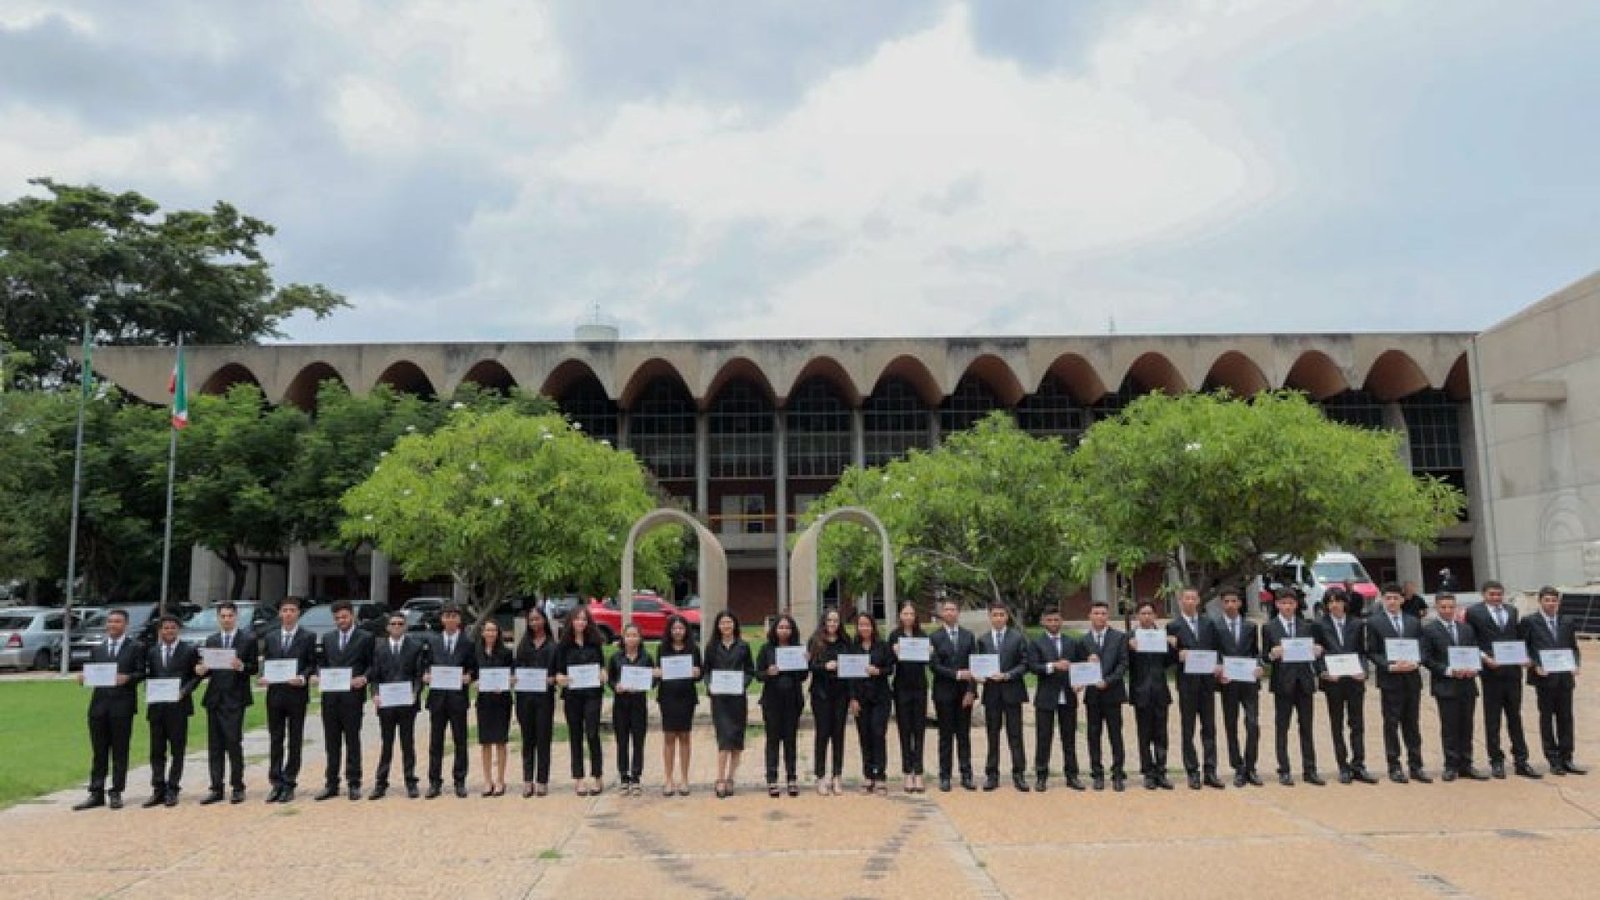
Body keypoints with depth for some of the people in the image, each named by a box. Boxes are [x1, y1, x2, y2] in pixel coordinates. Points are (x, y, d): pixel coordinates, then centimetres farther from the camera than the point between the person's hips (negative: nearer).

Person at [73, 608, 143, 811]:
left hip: (122, 705, -4)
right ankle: (97, 793, 12)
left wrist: (128, 677, -20)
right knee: (99, 751, 7)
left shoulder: (135, 648, 4)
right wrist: (83, 677, -8)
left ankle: (116, 793, 7)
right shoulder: (98, 650, 17)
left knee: (120, 751, 1)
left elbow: (142, 672, -2)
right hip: (99, 703, 4)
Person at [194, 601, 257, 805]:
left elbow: (254, 668, -1)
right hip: (214, 698, 4)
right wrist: (201, 671, -8)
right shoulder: (211, 640, 15)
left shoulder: (248, 639, 2)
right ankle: (216, 789, 11)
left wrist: (241, 666, -21)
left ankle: (237, 788, 3)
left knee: (234, 743, -6)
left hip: (235, 698, -4)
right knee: (215, 745, 6)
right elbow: (206, 670, 14)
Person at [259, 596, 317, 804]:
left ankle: (289, 785, 9)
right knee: (275, 740, 6)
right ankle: (276, 784, 12)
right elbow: (265, 662, 13)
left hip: (297, 694, -3)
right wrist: (263, 676, -7)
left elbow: (312, 664, -1)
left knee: (294, 741, 2)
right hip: (275, 694, 3)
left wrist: (303, 678, -18)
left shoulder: (308, 637, 1)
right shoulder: (271, 637, 12)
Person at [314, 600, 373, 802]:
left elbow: (372, 665, 1)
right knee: (331, 742, 9)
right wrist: (320, 675, -2)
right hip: (330, 696, 4)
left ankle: (354, 783, 8)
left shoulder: (365, 638, 1)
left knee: (352, 740, 2)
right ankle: (332, 784, 16)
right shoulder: (327, 638, 14)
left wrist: (363, 678, -16)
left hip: (352, 695, -4)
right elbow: (323, 663, 18)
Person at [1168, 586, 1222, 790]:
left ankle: (1210, 771, 10)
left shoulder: (1208, 624, 11)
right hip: (1187, 683, -3)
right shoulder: (1173, 626, 0)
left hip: (1207, 681, 3)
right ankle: (1192, 773, 9)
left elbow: (1215, 649, 13)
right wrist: (1178, 656, -20)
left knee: (1209, 728, 5)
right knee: (1188, 729, 3)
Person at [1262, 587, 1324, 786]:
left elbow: (1311, 654, 11)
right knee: (1281, 728, 2)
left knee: (1307, 727, 6)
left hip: (1305, 682, 3)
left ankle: (1309, 771, 12)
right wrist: (1272, 655, -20)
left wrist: (1317, 652, -11)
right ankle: (1284, 771, 7)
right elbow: (1263, 658, 0)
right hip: (1282, 682, -3)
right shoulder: (1269, 627, 2)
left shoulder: (1306, 627, 11)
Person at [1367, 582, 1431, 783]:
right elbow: (1372, 652, -2)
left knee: (1412, 723, 8)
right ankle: (1394, 767, 6)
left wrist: (1415, 663, -9)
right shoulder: (1374, 622, 0)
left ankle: (1416, 766, 14)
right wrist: (1390, 666, -15)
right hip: (1389, 679, -3)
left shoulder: (1414, 623, 12)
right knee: (1391, 724, 1)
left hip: (1412, 678, 4)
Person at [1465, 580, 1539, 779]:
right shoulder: (1474, 613, -3)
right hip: (1491, 671, -4)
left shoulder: (1512, 611, 12)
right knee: (1492, 719, 4)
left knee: (1515, 717, 9)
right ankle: (1497, 762, 12)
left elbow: (1519, 637, 14)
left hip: (1513, 671, 4)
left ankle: (1521, 761, 15)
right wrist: (1485, 658, -15)